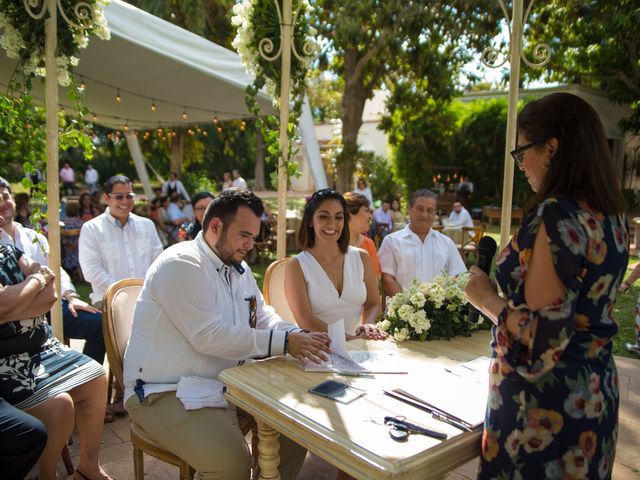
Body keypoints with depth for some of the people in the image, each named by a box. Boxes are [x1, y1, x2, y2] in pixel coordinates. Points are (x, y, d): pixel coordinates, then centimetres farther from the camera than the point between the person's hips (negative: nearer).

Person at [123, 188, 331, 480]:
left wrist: (295, 336, -9)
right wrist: (284, 342, -27)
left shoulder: (237, 267, 11)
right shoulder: (181, 264, -18)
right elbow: (208, 336, -26)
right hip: (165, 392, -8)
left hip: (222, 385, 9)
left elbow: (262, 316, 13)